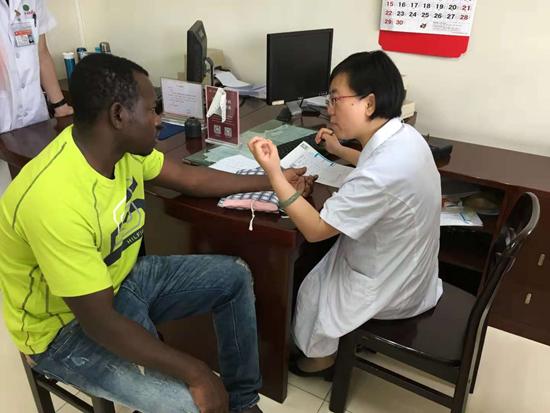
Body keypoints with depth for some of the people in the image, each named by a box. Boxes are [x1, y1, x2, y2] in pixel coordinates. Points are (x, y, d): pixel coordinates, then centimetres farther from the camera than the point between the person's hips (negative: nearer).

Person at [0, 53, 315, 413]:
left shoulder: (122, 144, -11)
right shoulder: (55, 200, -35)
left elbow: (189, 178, 4)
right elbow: (101, 322, -32)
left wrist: (272, 182, 8)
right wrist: (194, 372, -27)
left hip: (121, 279, 8)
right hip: (67, 327, -8)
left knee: (235, 275, 5)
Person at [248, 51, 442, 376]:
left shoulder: (380, 175, -37)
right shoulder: (404, 136, -7)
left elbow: (315, 229, -29)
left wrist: (274, 172, -31)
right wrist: (340, 151, 13)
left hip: (387, 290, -8)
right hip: (410, 274, 8)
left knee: (307, 284, 14)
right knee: (321, 263, 25)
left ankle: (321, 356, 40)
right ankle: (326, 350, 40)